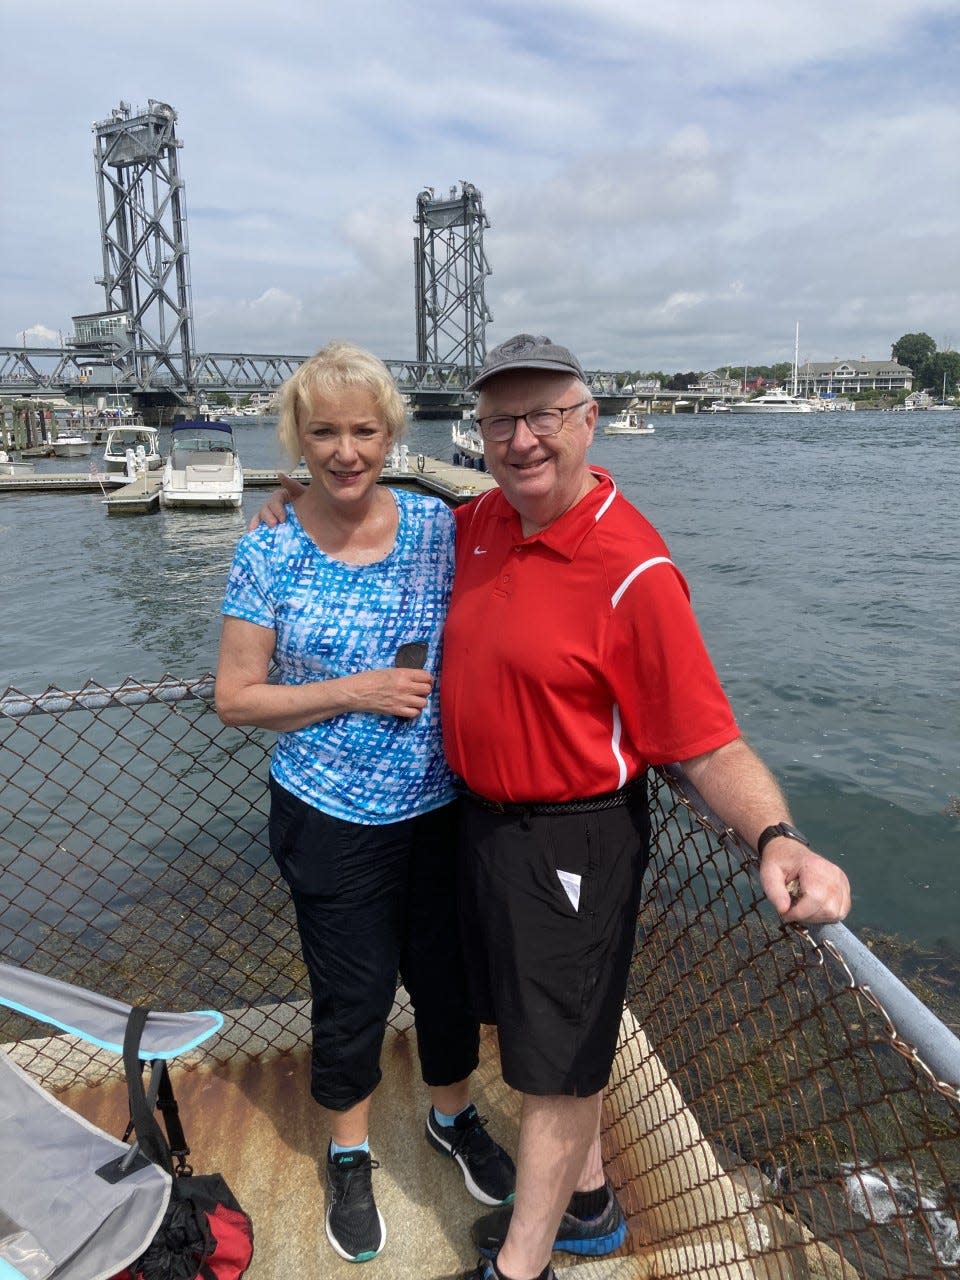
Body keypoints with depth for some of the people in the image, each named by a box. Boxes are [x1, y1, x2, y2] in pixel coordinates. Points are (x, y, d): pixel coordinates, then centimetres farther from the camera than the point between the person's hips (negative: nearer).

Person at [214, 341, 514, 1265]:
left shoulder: (438, 525, -5)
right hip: (332, 819, -2)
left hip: (443, 806, 2)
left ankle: (453, 1115, 50)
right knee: (352, 996, 16)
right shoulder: (269, 554, -10)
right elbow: (235, 698, -7)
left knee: (447, 975, 19)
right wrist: (353, 691, -19)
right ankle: (350, 1154, 45)